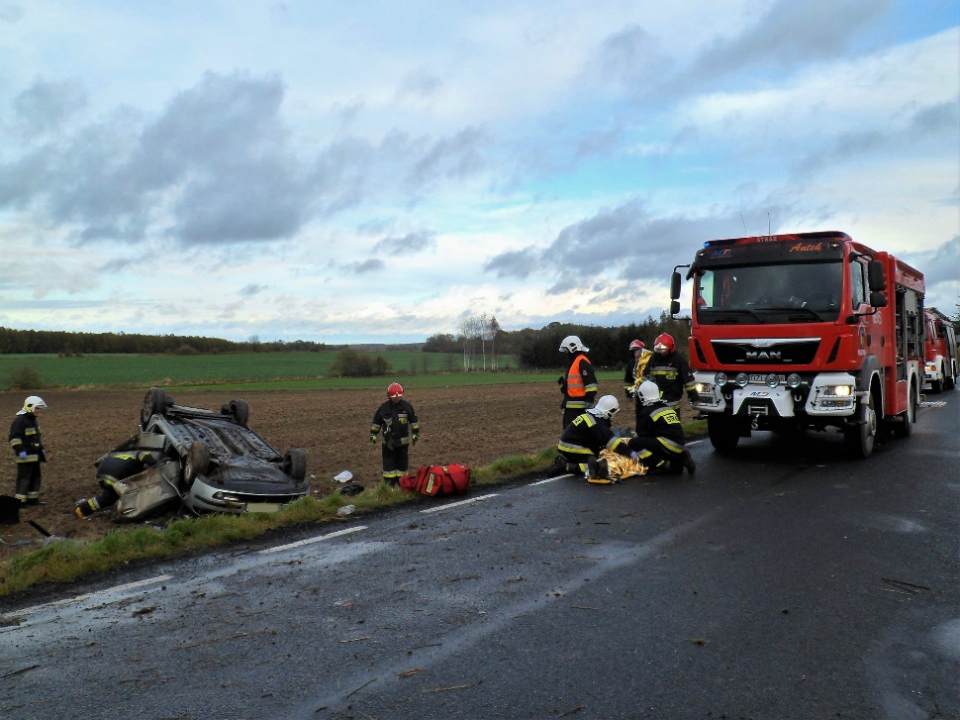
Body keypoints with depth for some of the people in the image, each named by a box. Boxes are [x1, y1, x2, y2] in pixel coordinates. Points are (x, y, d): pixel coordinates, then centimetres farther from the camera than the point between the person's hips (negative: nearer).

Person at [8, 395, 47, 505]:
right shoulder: (19, 421, -15)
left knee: (35, 477, 13)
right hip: (25, 456, -10)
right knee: (24, 478, -7)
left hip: (35, 456, 10)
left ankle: (32, 499, 22)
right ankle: (19, 500, -2)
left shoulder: (33, 420, 16)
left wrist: (41, 449, 25)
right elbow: (14, 438, -21)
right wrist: (20, 450, -25)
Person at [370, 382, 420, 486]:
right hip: (388, 441, -1)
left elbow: (414, 421, 5)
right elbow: (376, 421, 5)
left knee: (402, 463, 10)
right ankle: (389, 484, 7)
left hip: (403, 441, 1)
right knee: (388, 464, 0)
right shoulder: (384, 407, -7)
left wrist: (415, 434, 2)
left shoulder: (407, 406, -4)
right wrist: (373, 434, 3)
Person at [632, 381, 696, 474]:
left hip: (668, 445, -8)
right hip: (680, 447, 8)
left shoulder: (647, 413, -5)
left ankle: (662, 466, -12)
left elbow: (642, 435, 3)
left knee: (634, 443, -10)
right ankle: (677, 462, 7)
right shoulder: (668, 407, 18)